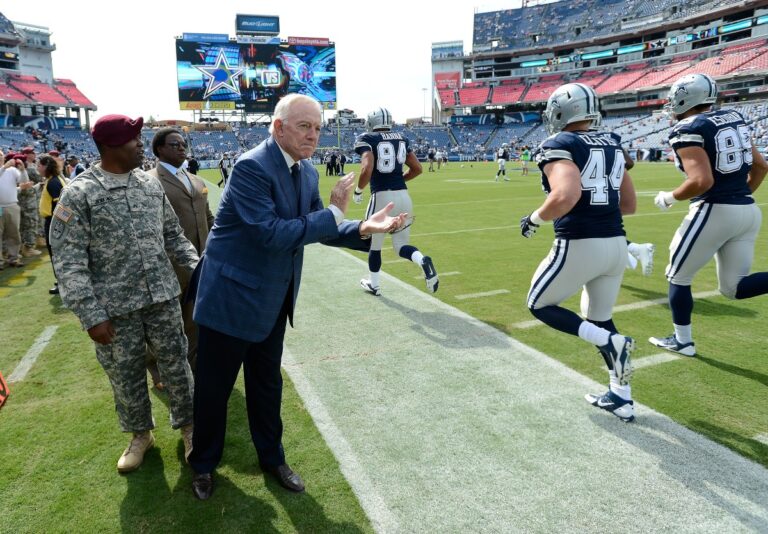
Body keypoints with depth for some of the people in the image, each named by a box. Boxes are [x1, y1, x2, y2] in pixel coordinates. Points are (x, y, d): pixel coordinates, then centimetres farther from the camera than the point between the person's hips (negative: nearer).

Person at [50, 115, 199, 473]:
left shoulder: (151, 184, 4)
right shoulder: (79, 194, -9)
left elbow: (173, 235, 14)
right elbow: (68, 262, -10)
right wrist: (91, 315, -15)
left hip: (162, 297, 3)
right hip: (114, 308, -3)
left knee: (176, 366, 10)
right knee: (126, 376, 13)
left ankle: (187, 425, 32)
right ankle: (140, 434, 37)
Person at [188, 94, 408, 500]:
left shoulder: (307, 172, 3)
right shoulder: (251, 167, -23)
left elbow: (319, 229, 7)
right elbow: (272, 235, -30)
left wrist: (365, 229, -9)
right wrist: (334, 211, -26)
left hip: (272, 299, 7)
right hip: (232, 297, -7)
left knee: (267, 385, 21)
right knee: (214, 387, 12)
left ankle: (272, 458, 40)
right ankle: (204, 464, 36)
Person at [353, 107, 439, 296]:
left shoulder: (367, 139, -5)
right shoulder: (402, 139, 12)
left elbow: (367, 170, -20)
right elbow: (417, 169, 13)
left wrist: (358, 191, -3)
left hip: (382, 197, -5)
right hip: (403, 196, 5)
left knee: (374, 244, 16)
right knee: (401, 245, 14)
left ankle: (374, 285, 30)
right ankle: (423, 260, -17)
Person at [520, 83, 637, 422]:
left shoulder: (559, 146, -10)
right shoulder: (612, 145, 12)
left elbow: (565, 196, -28)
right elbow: (629, 205, 15)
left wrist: (534, 219, -11)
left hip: (579, 245, -7)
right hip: (616, 244, 8)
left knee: (539, 305, 16)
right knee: (600, 318, 22)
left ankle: (609, 342, -1)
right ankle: (621, 398, 25)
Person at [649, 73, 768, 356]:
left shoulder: (688, 130, -11)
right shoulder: (733, 118, 13)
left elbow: (702, 181, -23)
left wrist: (668, 198, -6)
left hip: (715, 212, -8)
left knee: (678, 277, 12)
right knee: (733, 286, 15)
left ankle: (682, 341, 23)